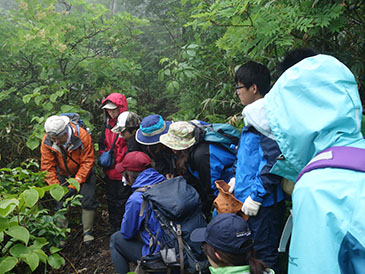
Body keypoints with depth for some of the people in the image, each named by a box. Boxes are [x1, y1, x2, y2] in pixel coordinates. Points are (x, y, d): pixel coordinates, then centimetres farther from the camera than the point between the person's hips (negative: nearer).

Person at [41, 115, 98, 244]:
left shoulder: (82, 136, -32)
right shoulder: (47, 142, -24)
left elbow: (87, 162, -26)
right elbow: (47, 167, -16)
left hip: (83, 172, -2)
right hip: (63, 174, 2)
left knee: (88, 199, -7)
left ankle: (87, 232, 9)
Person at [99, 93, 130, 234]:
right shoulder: (107, 123, 7)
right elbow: (102, 144, 18)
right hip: (109, 170, 7)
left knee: (123, 199, 5)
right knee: (111, 198, 18)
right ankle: (114, 225, 33)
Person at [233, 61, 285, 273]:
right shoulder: (254, 114, 13)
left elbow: (273, 159, -24)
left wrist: (256, 195, -20)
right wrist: (238, 180, 20)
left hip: (263, 204, -10)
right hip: (250, 199, 10)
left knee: (265, 255, 3)